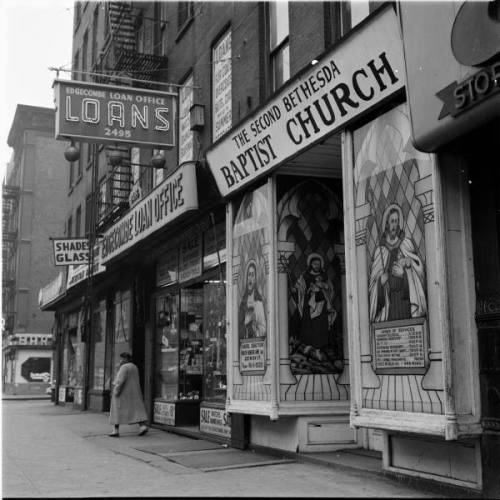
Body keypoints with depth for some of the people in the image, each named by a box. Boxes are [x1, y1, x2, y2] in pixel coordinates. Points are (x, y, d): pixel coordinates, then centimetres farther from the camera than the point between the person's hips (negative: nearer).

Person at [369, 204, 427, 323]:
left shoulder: (406, 243, 10)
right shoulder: (380, 251, 11)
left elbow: (419, 269, 4)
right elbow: (373, 279, 10)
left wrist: (408, 263, -15)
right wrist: (381, 280, -11)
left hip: (405, 299, 0)